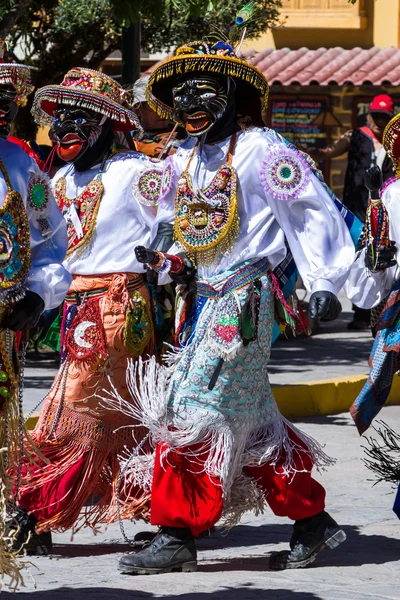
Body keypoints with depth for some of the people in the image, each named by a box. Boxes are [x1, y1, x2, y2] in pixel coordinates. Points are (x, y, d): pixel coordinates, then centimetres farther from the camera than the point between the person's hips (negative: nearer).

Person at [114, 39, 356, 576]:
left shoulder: (259, 150, -8)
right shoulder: (183, 159, 15)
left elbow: (312, 213, -10)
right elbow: (180, 225, 25)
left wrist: (323, 283, -15)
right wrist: (167, 262, 4)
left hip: (242, 299, -8)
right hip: (200, 299, 8)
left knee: (195, 409, -12)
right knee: (252, 421, 10)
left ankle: (176, 534, -8)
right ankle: (312, 521, 18)